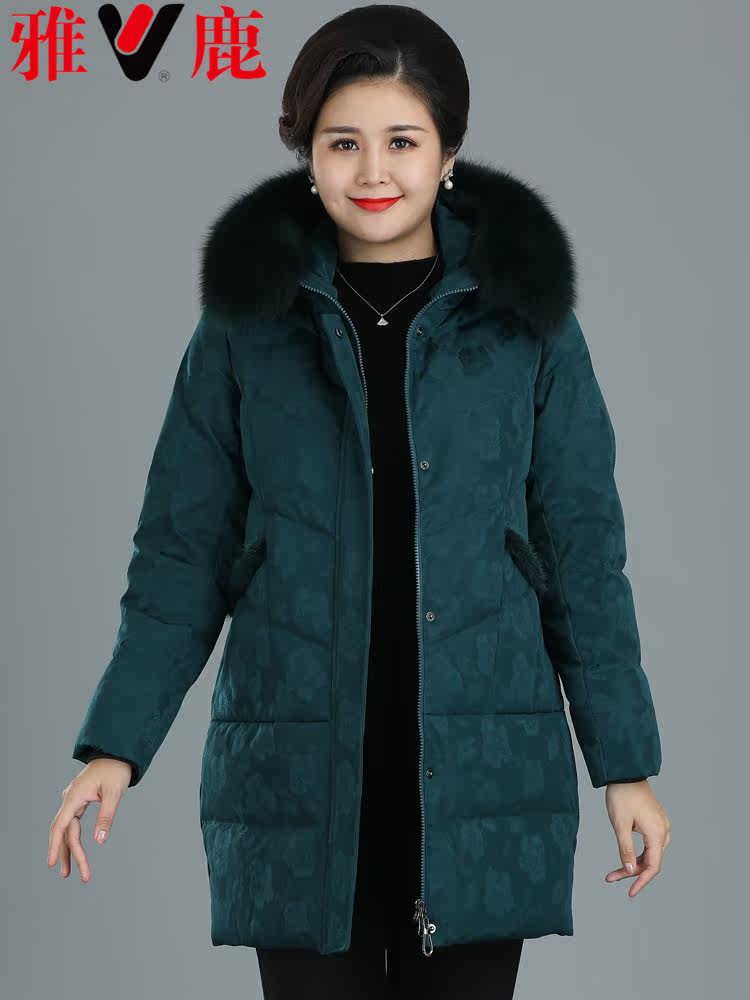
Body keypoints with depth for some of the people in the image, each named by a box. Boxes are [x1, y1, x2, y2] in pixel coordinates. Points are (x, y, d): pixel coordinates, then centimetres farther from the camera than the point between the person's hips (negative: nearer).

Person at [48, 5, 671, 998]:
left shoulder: (526, 316, 2)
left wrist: (626, 763, 2)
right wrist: (116, 746, -4)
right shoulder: (248, 321, 2)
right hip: (298, 771, 0)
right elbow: (181, 553, 4)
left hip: (482, 770, 0)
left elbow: (583, 550, 4)